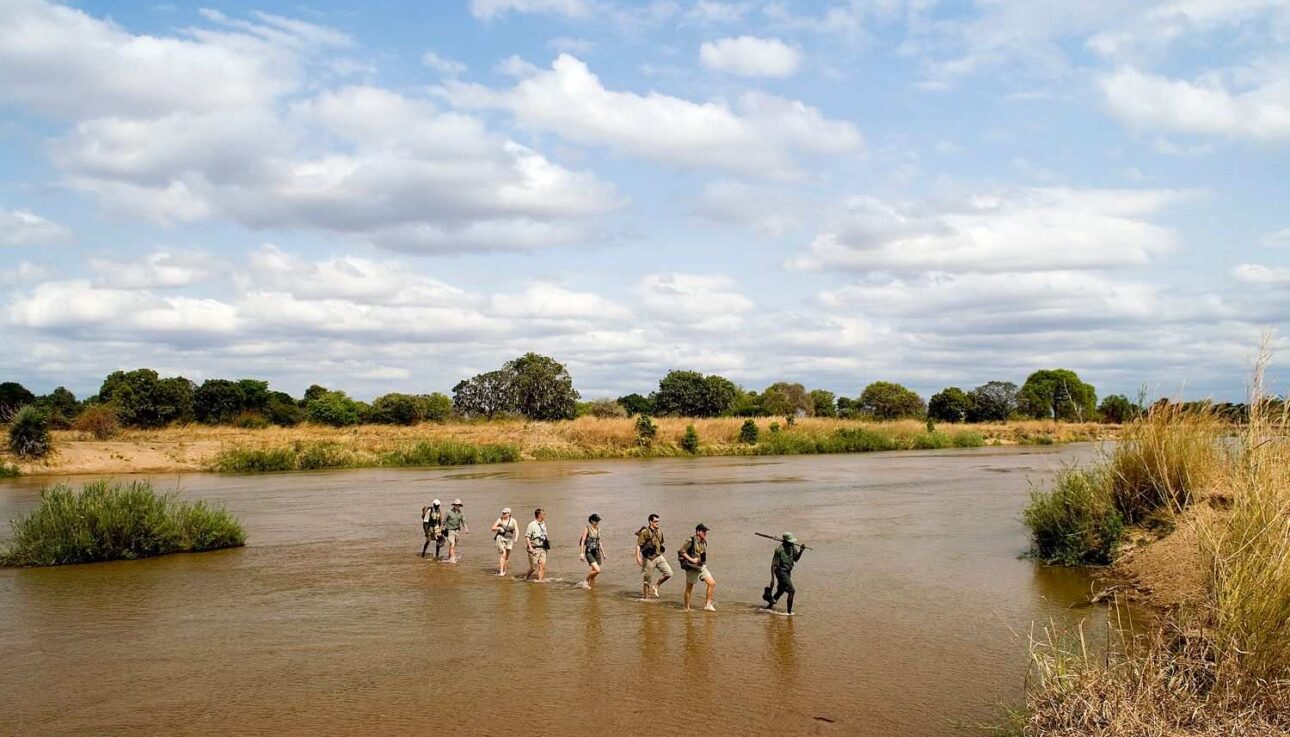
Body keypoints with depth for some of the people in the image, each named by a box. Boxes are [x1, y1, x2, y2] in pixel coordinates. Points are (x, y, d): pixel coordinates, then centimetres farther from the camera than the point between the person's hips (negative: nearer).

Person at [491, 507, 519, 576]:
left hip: (509, 539, 2)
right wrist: (499, 528, -21)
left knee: (507, 556, 12)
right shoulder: (500, 519, -3)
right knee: (503, 554, -17)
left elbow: (517, 531, -9)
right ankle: (501, 571, -19)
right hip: (501, 538, -2)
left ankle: (504, 570, 32)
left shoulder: (513, 521, -4)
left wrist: (515, 539, -26)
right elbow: (493, 528, 0)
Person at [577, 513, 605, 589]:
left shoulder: (598, 529, 12)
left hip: (597, 552, 7)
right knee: (597, 570, -20)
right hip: (589, 552, -7)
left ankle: (591, 586, 20)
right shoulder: (587, 529, -7)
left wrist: (603, 552, 19)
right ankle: (586, 581, 1)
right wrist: (582, 553, -18)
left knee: (594, 571, 7)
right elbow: (582, 541, -11)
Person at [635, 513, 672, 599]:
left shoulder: (659, 531, 8)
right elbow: (638, 545, -15)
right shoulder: (645, 532, -13)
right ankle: (645, 597, 18)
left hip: (659, 557, 6)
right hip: (649, 558, -6)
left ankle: (656, 586, 13)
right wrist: (638, 557, -22)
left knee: (668, 573, -6)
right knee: (647, 579, 3)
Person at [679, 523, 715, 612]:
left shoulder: (704, 542, 7)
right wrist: (691, 559, -22)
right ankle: (687, 608, 21)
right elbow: (681, 551, -17)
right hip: (692, 568, -6)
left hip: (702, 567, 6)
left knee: (712, 583, -7)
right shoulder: (690, 541, -15)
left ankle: (707, 604, -1)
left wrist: (703, 562, 10)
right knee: (689, 588, 6)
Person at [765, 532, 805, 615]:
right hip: (781, 572, -9)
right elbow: (773, 564, -18)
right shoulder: (779, 549, -20)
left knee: (781, 590, 21)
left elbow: (796, 559, 10)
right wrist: (773, 578, -19)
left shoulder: (792, 548, 3)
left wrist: (801, 551, -7)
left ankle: (769, 605, 36)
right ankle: (789, 611, -6)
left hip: (788, 572, 9)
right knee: (791, 591, -13)